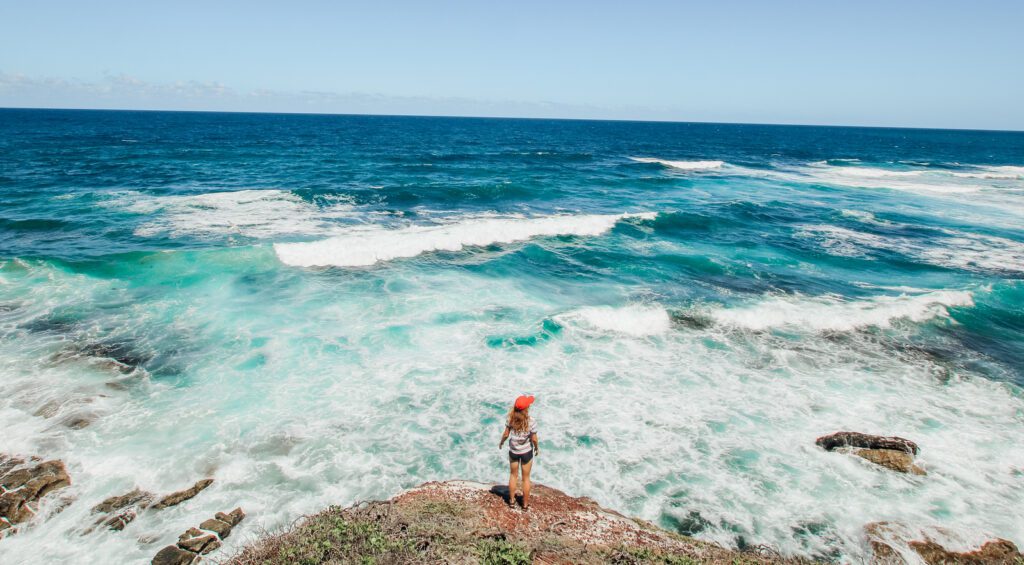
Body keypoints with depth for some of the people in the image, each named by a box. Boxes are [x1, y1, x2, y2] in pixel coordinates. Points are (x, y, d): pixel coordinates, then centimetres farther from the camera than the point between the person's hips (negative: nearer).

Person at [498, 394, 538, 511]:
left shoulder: (511, 418, -18)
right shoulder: (531, 422, -24)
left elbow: (506, 434, -9)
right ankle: (525, 505, 28)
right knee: (526, 478, 16)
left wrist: (501, 442, 12)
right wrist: (537, 448, 6)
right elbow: (534, 439, -14)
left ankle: (512, 501, 35)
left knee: (513, 475, 23)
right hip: (526, 452, -2)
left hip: (513, 451, 2)